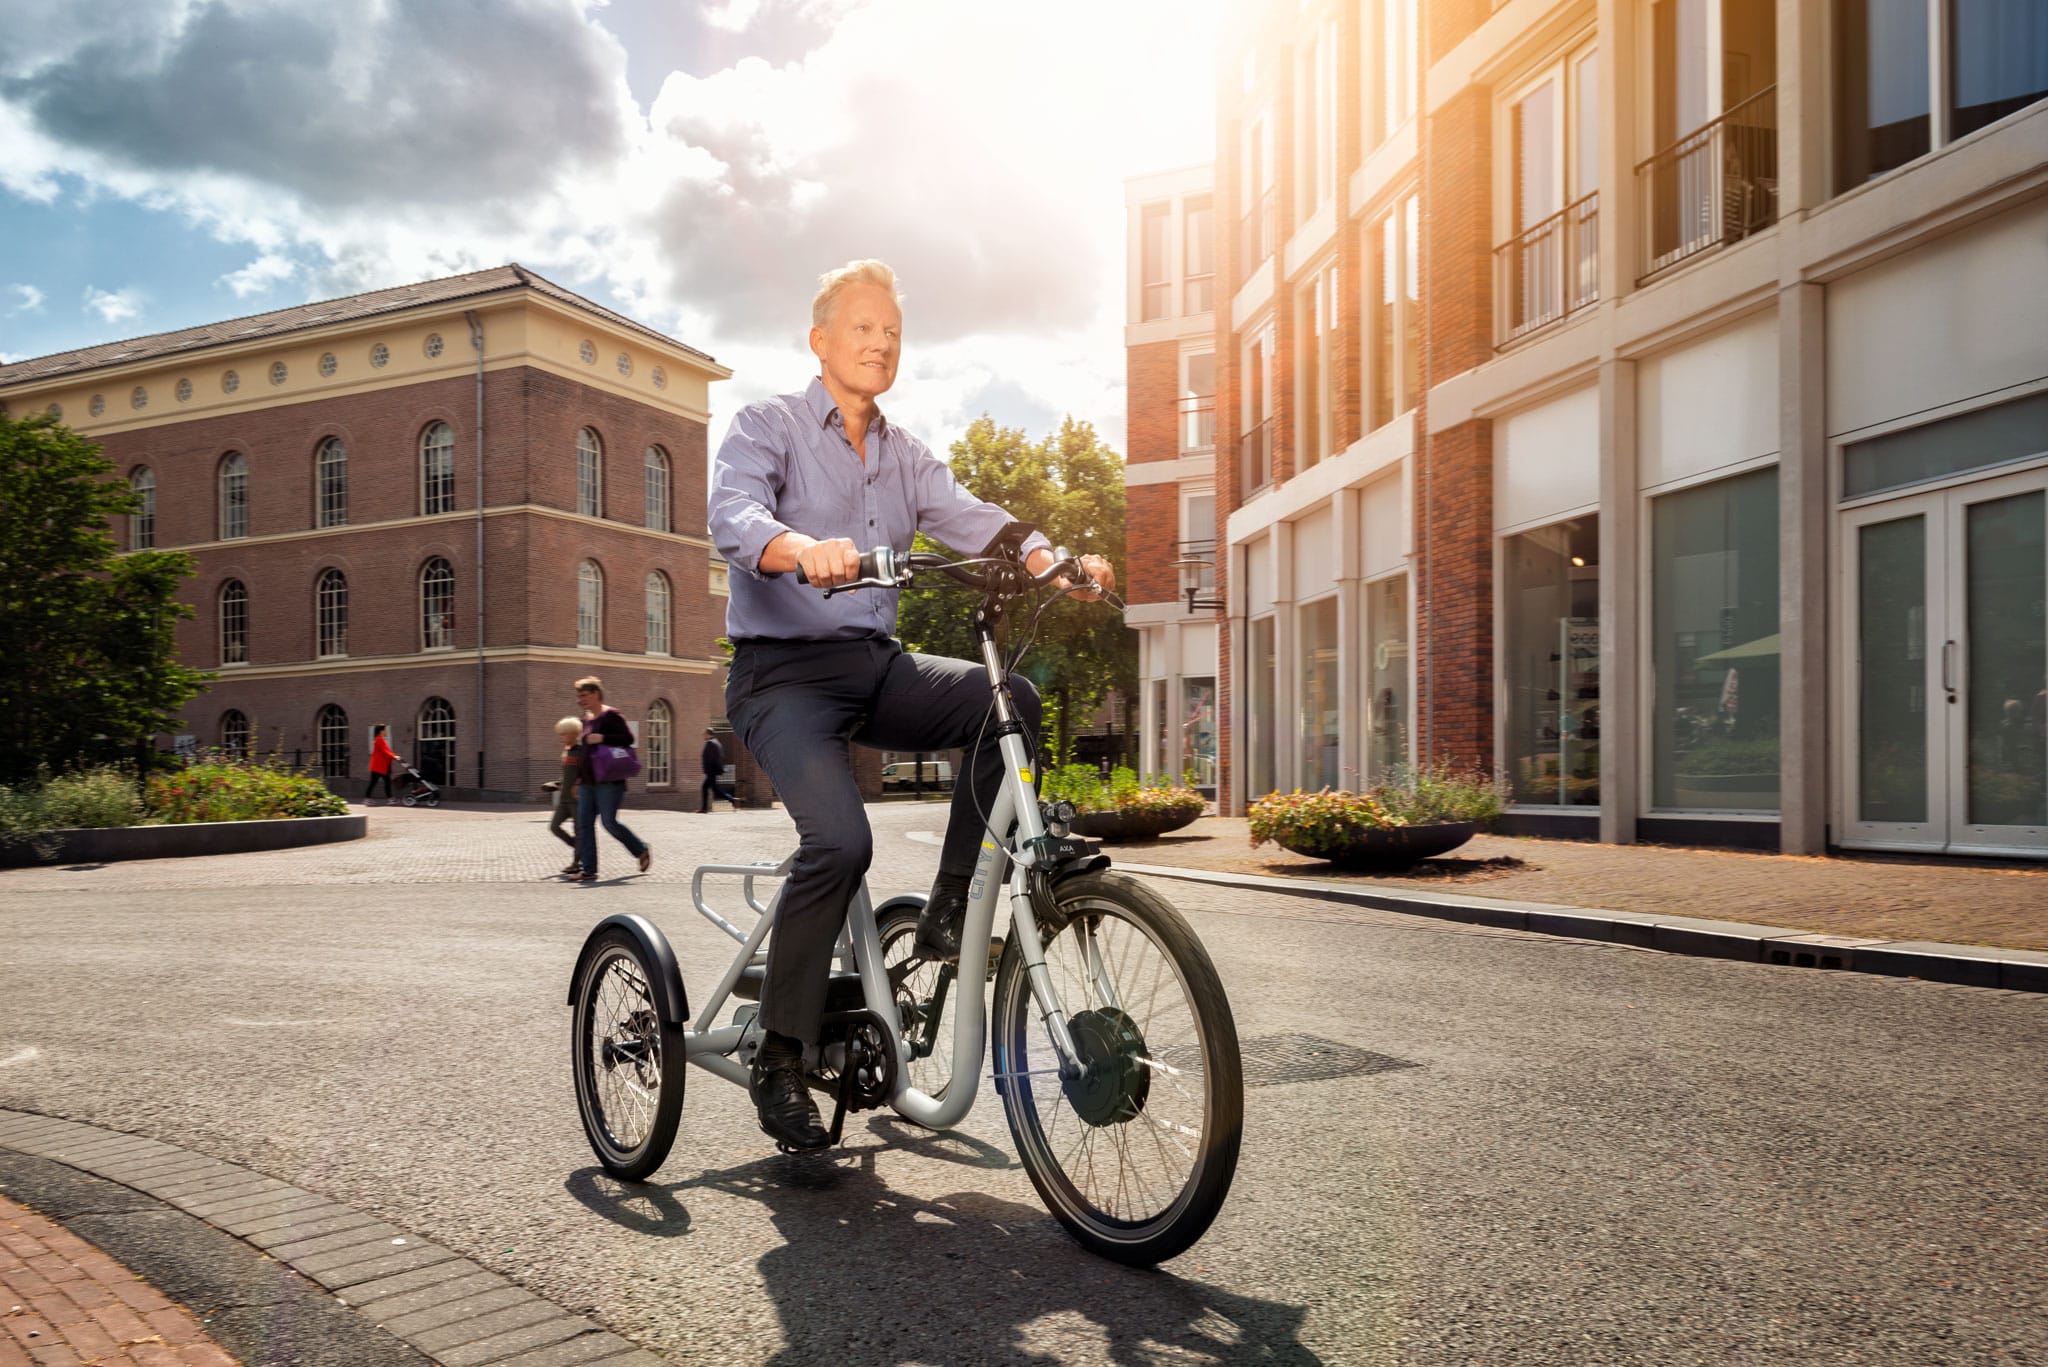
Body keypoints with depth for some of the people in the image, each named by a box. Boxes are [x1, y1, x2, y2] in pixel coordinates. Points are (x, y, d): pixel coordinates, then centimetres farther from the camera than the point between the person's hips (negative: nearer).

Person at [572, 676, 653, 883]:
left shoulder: (610, 715, -7)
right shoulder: (586, 719, 18)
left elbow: (628, 738, -15)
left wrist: (602, 738, -24)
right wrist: (579, 778, 21)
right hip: (588, 782, 8)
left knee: (609, 821, -9)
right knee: (584, 824, 0)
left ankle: (642, 850, 12)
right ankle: (588, 870, 2)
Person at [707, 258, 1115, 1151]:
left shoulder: (906, 456, 18)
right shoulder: (767, 426, 1)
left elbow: (972, 520, 1)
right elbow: (732, 514, -19)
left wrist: (1057, 564, -20)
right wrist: (803, 547, -42)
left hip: (878, 667, 5)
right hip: (783, 672, -5)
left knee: (1010, 701, -22)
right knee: (840, 839, -27)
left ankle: (950, 910, -11)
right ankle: (779, 1060, -9)